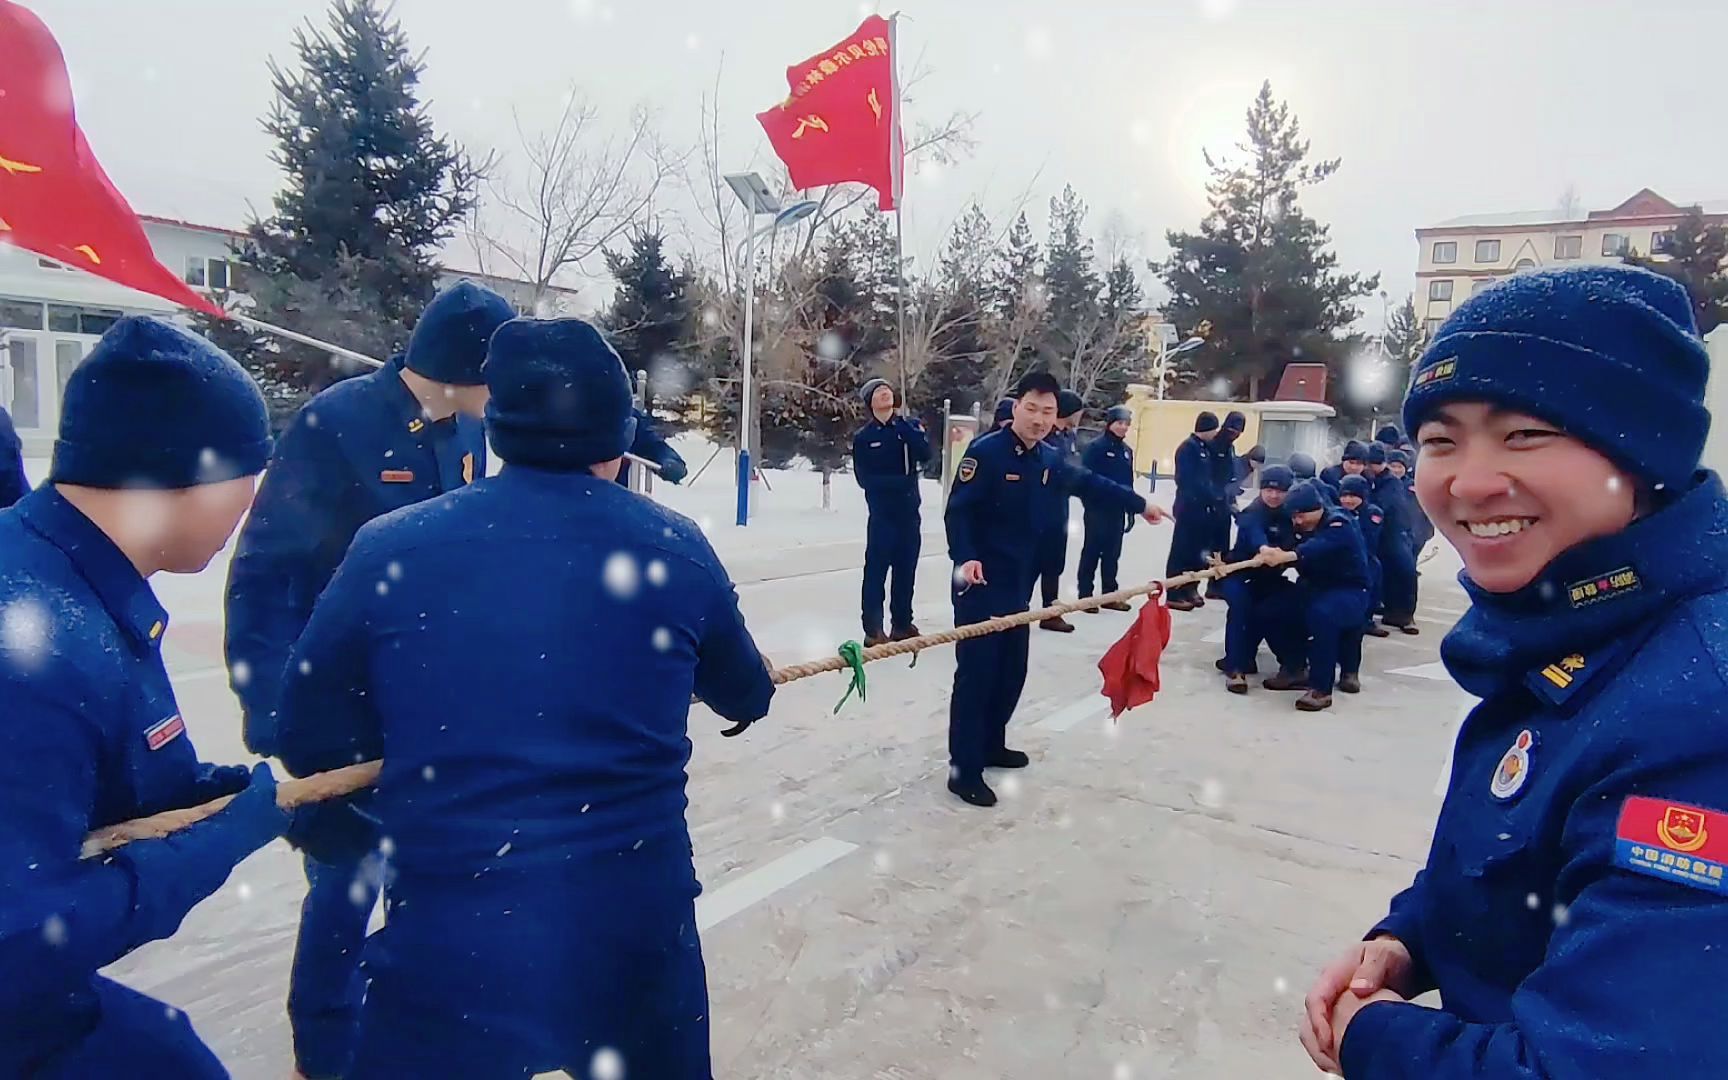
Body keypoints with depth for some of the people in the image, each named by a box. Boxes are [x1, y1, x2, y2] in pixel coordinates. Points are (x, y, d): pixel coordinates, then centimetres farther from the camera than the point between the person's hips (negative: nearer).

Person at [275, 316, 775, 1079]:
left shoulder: (390, 548, -8)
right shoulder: (674, 549, -5)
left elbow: (310, 742, 3)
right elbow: (745, 697, 11)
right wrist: (754, 685, 35)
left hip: (451, 940, -1)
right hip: (639, 930, 2)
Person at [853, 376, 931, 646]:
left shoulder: (910, 425, 7)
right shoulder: (863, 437, -1)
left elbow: (926, 454, -9)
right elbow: (864, 478, -7)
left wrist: (903, 427, -16)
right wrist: (901, 480, -15)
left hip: (910, 511, 3)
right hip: (882, 512, -3)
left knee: (906, 569, 9)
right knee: (877, 570, -6)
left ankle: (903, 624, 19)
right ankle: (873, 629, -4)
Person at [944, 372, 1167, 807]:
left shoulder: (1050, 461, 9)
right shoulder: (986, 452, -14)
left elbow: (1091, 484, 25)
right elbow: (957, 510, -19)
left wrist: (1140, 504, 35)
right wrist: (964, 557, -34)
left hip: (1019, 584, 8)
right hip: (979, 583, -8)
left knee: (1012, 670, 16)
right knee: (976, 672, -7)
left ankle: (991, 745, 34)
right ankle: (963, 770, 0)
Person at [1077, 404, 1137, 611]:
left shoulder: (1127, 450, 12)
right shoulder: (1096, 446, -10)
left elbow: (1129, 482, 16)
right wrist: (1090, 503, -19)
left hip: (1117, 510, 7)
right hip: (1097, 509, -6)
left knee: (1112, 553, 12)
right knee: (1091, 552, 0)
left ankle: (1110, 595, 21)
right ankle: (1085, 595, 7)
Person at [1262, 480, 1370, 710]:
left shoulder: (1339, 523, -20)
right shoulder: (1301, 526, 8)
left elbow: (1318, 547, -40)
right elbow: (1291, 553, -3)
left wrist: (1286, 556, -57)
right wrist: (1271, 553, -26)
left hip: (1350, 590, -8)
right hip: (1317, 587, 8)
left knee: (1322, 613, -36)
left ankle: (1321, 688, -32)